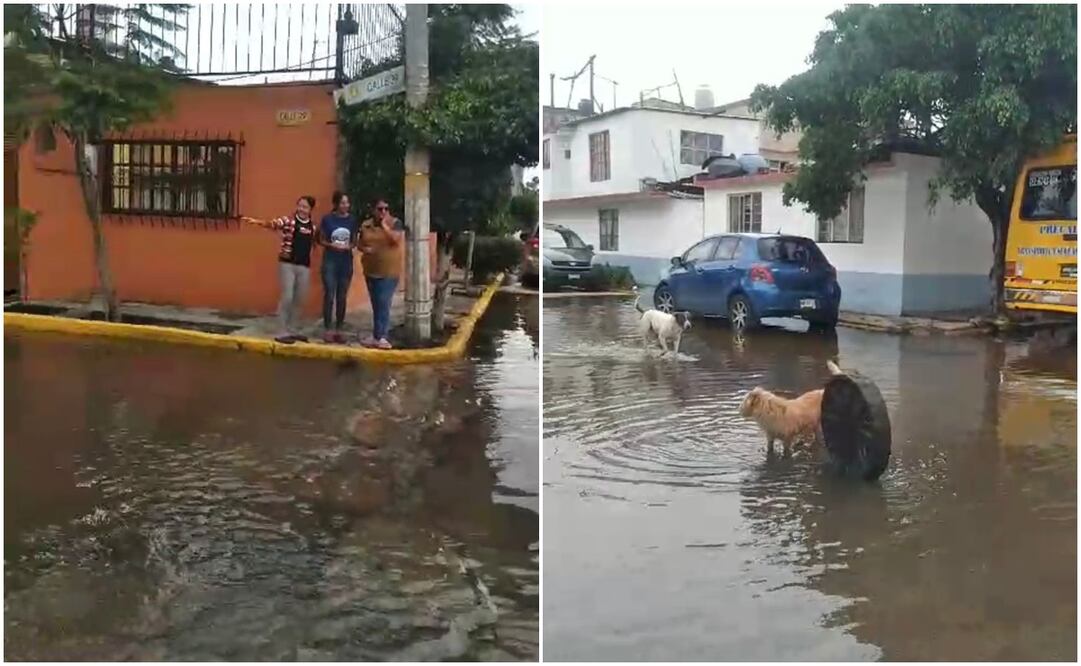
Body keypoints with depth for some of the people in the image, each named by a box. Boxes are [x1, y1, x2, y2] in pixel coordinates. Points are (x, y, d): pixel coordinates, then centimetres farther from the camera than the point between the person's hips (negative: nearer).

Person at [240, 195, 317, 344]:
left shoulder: (313, 226, 8)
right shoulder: (288, 220, -6)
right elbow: (272, 224, -22)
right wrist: (256, 221, -40)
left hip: (304, 266, 5)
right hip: (287, 264, -5)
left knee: (299, 300, 10)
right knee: (287, 297, -7)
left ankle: (292, 330, 23)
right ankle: (283, 332, 1)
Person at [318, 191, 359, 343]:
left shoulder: (352, 220, 2)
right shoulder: (327, 219, -5)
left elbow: (354, 242, 10)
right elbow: (321, 240, 1)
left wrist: (349, 246, -12)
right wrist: (333, 245, -16)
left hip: (346, 262, 3)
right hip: (330, 261, -3)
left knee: (342, 297, 7)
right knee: (329, 295, -3)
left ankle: (339, 330, 15)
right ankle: (327, 329, 5)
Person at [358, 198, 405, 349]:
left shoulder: (395, 223, -5)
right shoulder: (366, 225, 6)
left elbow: (396, 239, -21)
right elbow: (360, 244, 13)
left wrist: (384, 224, -17)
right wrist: (364, 249, -8)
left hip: (389, 271, -5)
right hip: (371, 271, 5)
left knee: (383, 304, -11)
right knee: (376, 305, 11)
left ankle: (379, 336, -8)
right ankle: (378, 336, 18)